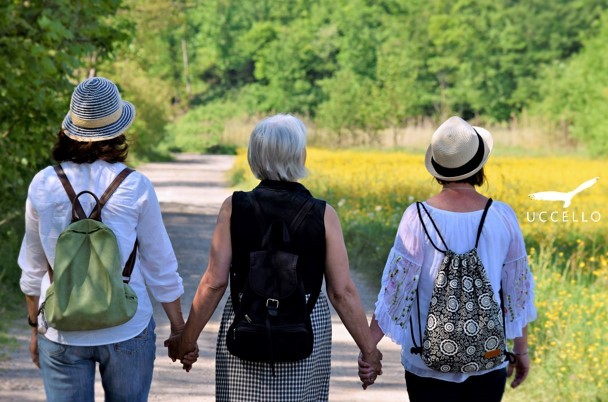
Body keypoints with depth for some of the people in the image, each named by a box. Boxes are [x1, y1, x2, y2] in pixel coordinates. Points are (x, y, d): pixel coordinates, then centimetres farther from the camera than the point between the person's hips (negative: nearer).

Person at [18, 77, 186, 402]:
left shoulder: (43, 185, -2)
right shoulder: (135, 188, -8)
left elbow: (32, 268, 7)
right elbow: (160, 266, -1)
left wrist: (35, 327, 19)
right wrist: (179, 329, 10)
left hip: (62, 333, 1)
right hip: (126, 331, -1)